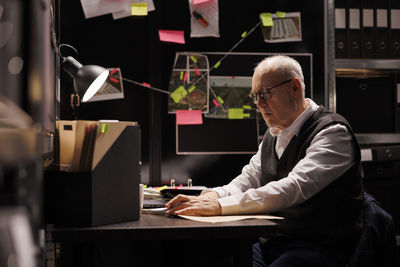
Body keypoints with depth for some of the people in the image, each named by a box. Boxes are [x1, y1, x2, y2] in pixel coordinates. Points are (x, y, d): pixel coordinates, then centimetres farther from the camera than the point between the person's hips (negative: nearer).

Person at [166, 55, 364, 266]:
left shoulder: (333, 132, -12)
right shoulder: (273, 135, 16)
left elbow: (293, 188, -25)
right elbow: (248, 180, 15)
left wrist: (220, 206, -29)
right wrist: (213, 196, -9)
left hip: (320, 249, -7)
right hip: (273, 243, 7)